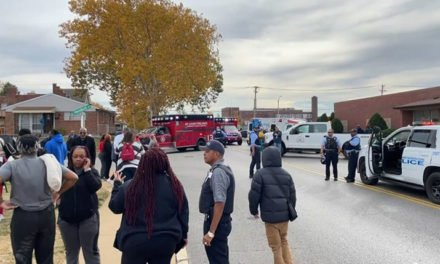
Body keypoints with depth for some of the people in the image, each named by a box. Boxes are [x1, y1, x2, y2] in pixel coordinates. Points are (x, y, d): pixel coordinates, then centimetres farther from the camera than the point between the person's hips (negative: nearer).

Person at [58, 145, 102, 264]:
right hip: (67, 218, 2)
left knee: (91, 252, 8)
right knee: (71, 252, 17)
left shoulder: (92, 172, -3)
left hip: (88, 218, -2)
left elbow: (95, 186, -21)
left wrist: (87, 169, -18)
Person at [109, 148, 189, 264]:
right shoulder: (174, 185, -7)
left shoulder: (130, 186, -11)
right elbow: (183, 212, 3)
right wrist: (183, 234, 19)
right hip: (165, 241, 2)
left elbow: (114, 207, 5)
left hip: (135, 242, -1)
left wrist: (117, 184, 19)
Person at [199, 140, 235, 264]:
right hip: (215, 220, 10)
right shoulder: (216, 170, 12)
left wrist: (211, 232, -26)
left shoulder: (218, 172, -20)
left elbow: (220, 204, -26)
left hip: (217, 223, -10)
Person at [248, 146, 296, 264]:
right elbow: (292, 195, 12)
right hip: (285, 214, 5)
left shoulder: (261, 174, -9)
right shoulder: (286, 174, 8)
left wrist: (254, 210, 5)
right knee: (284, 241, 22)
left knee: (276, 246, 7)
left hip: (270, 215, -5)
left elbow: (254, 195, -10)